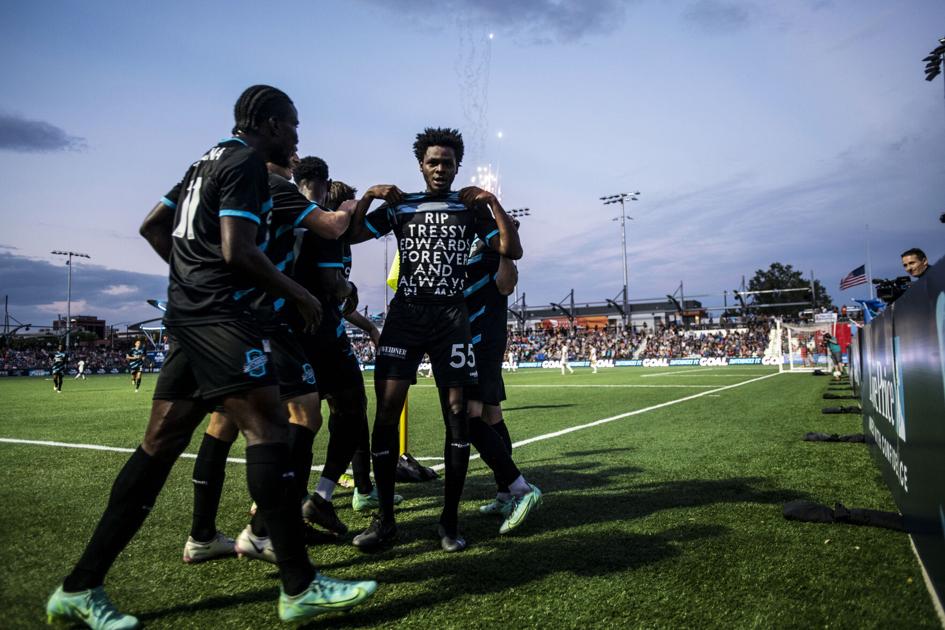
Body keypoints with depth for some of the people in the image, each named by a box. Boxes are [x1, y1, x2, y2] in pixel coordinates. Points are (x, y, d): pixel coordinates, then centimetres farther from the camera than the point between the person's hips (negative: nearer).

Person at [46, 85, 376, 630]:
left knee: (161, 442, 9)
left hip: (189, 314, 10)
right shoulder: (246, 162, -6)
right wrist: (298, 294, -7)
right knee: (268, 428, -11)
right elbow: (238, 250, -18)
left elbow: (152, 226, 27)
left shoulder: (210, 160, 24)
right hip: (220, 315, -10)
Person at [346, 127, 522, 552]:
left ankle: (449, 520, 6)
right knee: (386, 409, -7)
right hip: (405, 312, 1)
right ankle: (385, 519, 5)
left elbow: (512, 251, 2)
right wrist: (368, 195, -3)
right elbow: (349, 235, 9)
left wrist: (493, 202, -5)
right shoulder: (400, 206, 13)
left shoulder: (471, 208, 11)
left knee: (457, 412, -6)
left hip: (451, 315, -1)